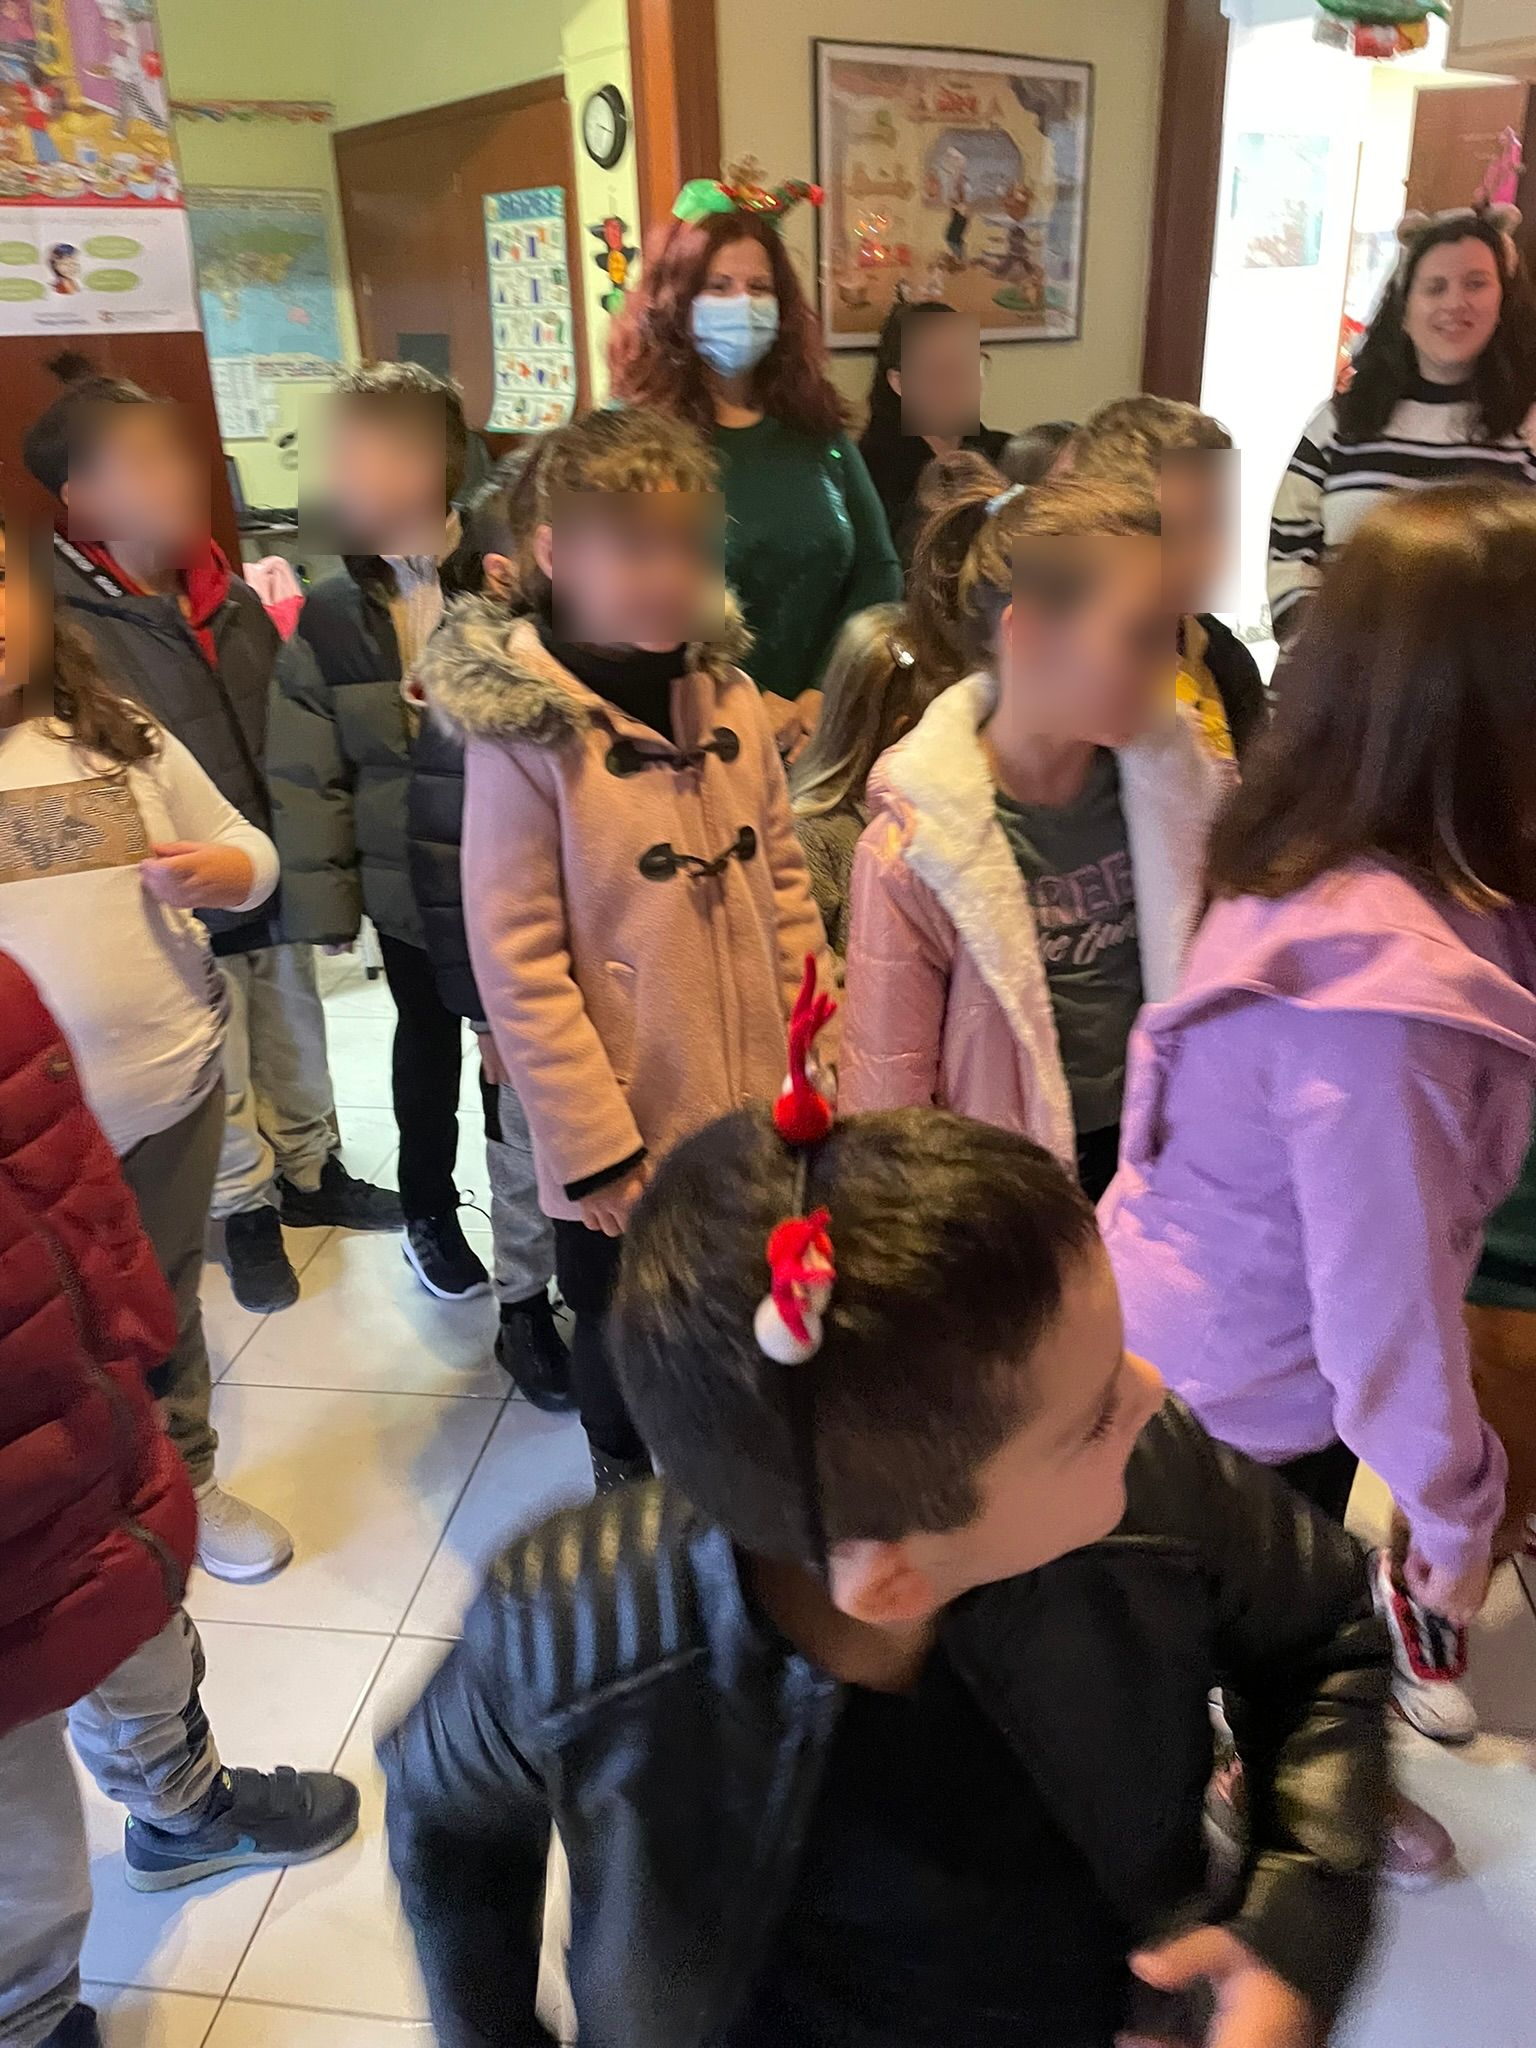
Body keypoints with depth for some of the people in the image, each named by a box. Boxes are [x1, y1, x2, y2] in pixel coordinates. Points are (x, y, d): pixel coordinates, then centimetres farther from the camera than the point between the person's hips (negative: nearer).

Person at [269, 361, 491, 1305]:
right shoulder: (328, 619, -4)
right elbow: (308, 779, -4)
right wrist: (325, 901, -6)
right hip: (408, 884, 2)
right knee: (430, 1045, 20)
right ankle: (430, 1210, 42)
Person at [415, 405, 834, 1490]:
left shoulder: (730, 698, 0)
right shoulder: (524, 731, -15)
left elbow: (785, 883, 7)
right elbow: (518, 965, -15)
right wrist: (594, 1147, -13)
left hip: (758, 1115, 4)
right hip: (628, 1135, -4)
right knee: (628, 1350, 18)